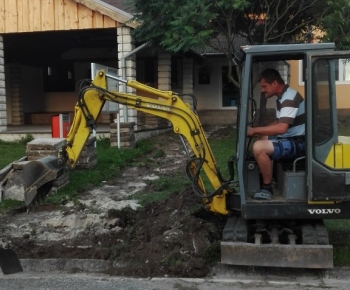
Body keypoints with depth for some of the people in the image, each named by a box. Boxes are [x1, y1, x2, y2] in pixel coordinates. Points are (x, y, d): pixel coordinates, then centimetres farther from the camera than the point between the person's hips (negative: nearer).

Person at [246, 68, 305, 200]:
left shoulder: (289, 98, -21)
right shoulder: (282, 97, 12)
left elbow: (281, 128, -31)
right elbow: (279, 122, 23)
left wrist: (255, 130, -22)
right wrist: (259, 131, 8)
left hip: (298, 143, -11)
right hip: (290, 138, 11)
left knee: (259, 147, -27)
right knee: (261, 139, 24)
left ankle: (267, 188, -13)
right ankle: (264, 176, 21)